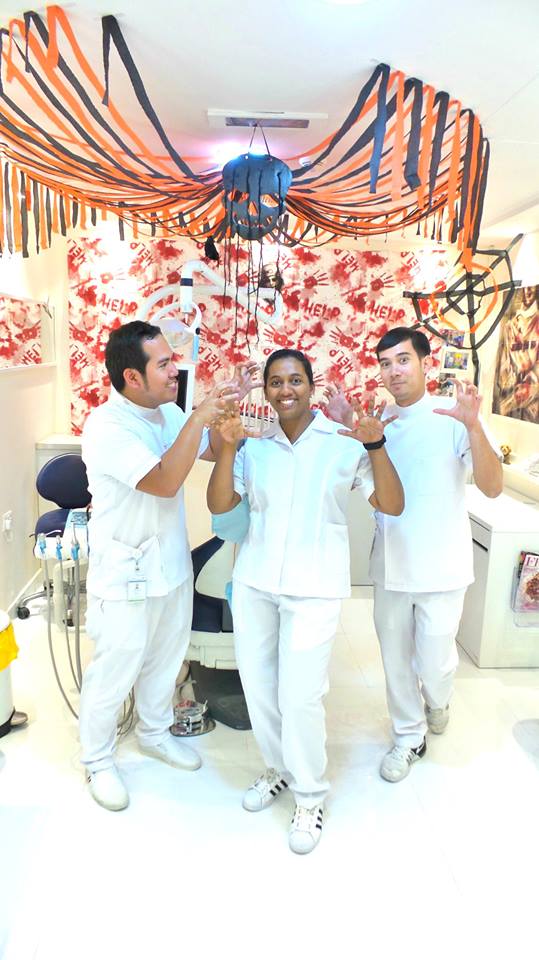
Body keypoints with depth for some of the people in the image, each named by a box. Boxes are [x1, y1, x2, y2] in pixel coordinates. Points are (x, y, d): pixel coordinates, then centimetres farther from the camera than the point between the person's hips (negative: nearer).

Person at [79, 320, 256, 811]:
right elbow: (165, 481, -32)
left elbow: (214, 449, 12)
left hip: (173, 565, 7)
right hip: (126, 576, -7)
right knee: (114, 673, 10)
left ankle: (155, 732, 47)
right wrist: (198, 417, -30)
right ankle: (97, 761, 34)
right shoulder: (105, 427, -23)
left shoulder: (169, 412, 0)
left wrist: (226, 406, -4)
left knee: (165, 660, 23)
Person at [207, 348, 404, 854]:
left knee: (299, 695, -2)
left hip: (314, 586, -3)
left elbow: (392, 505, -8)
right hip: (254, 582, 4)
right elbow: (219, 504, -3)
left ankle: (309, 796, 24)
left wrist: (375, 445, -22)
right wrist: (227, 447, -15)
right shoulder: (255, 446, 3)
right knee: (257, 685, 13)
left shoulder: (344, 441, -5)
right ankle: (278, 768, 40)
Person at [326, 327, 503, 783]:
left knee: (434, 665, 4)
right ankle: (409, 736, 37)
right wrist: (346, 427, -3)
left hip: (440, 567, -4)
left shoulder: (453, 418, -12)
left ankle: (437, 701, 40)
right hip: (390, 563, 5)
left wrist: (474, 426, -33)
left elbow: (493, 487, -19)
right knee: (396, 658, 15)